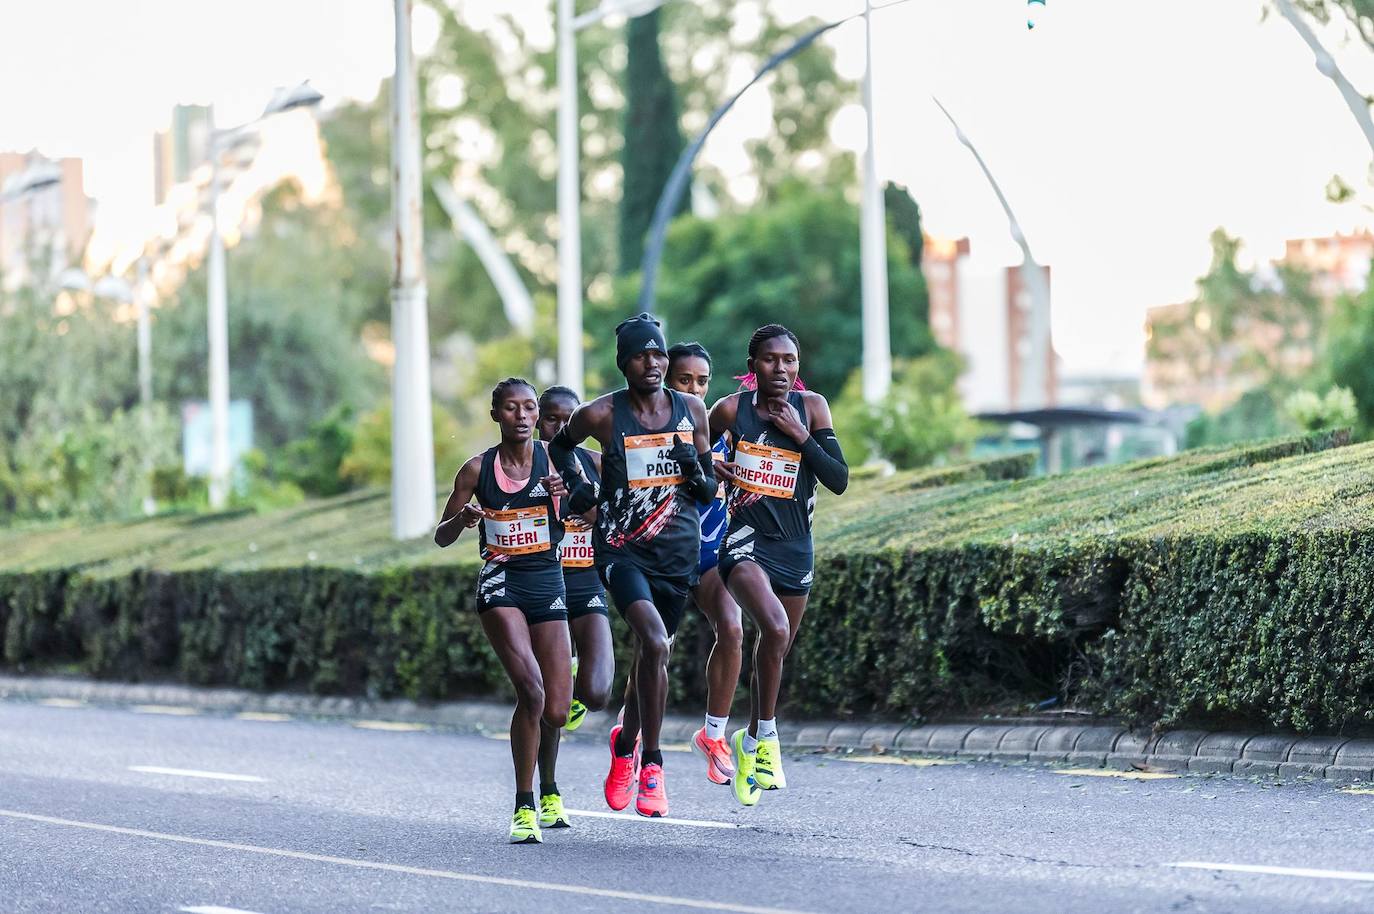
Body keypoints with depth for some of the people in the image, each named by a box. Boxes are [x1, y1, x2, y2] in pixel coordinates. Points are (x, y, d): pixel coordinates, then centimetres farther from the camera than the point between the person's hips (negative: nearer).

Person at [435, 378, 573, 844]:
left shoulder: (553, 459, 2)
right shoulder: (478, 469, 2)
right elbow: (442, 536, 9)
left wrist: (571, 489, -29)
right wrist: (463, 519, -14)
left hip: (548, 582, 2)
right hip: (501, 583, -2)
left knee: (556, 714, -2)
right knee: (532, 692, -23)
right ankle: (524, 807, -14)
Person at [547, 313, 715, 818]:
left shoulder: (691, 410, 1)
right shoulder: (601, 415, -8)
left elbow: (708, 492, 9)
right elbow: (559, 443, 14)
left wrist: (697, 471, -12)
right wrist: (575, 486, 0)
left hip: (677, 549, 4)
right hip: (621, 549, -4)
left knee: (651, 653, 16)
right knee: (655, 644, -24)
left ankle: (626, 742, 43)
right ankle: (651, 765, -15)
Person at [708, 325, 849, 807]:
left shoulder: (811, 407, 1)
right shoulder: (731, 410, -4)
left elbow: (839, 479, -4)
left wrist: (800, 436, -13)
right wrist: (710, 470, -7)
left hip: (795, 546, 4)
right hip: (746, 542, -4)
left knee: (775, 650, 17)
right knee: (776, 629, -29)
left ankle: (751, 745, 38)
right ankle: (766, 737, -15)